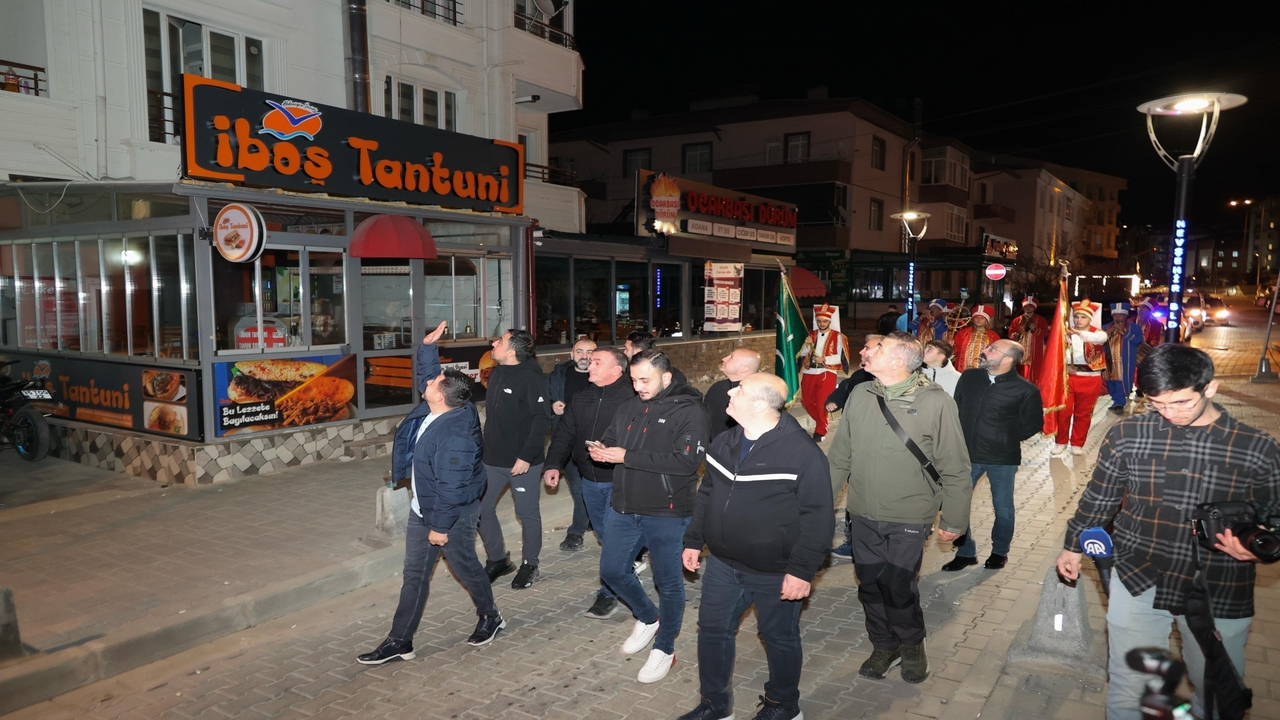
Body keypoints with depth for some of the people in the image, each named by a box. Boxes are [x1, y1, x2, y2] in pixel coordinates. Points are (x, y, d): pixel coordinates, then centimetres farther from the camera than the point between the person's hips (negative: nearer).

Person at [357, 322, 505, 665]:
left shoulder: (455, 434, -32)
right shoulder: (435, 408, -5)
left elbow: (451, 487, -29)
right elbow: (426, 373, 16)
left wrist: (440, 525, -23)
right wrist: (428, 346, 5)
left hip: (453, 514, -9)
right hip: (423, 508, 9)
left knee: (466, 568, 12)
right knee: (414, 576, 12)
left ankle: (490, 617, 38)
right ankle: (399, 642, 21)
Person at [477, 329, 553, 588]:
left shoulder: (530, 378, -17)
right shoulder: (497, 374, 7)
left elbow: (542, 420, -20)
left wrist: (526, 456, -22)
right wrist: (485, 448, 14)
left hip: (523, 462, -7)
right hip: (493, 459, 7)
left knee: (527, 514, 8)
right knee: (482, 509, 9)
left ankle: (529, 564, 25)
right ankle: (498, 559, 27)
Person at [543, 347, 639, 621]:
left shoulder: (631, 398, -17)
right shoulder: (582, 398, 6)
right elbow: (564, 433, 9)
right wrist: (554, 464, 0)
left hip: (618, 481, -7)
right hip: (590, 480, 7)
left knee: (614, 536, -4)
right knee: (604, 535, 19)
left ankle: (608, 593, 10)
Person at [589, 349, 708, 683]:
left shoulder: (689, 411, -14)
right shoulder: (629, 408, 7)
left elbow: (687, 461, -24)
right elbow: (610, 440, 16)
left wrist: (628, 457, -25)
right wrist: (601, 450, -11)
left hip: (666, 512, -6)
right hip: (623, 506, 7)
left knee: (668, 580, 8)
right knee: (612, 570, 14)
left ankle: (665, 649, 28)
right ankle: (648, 618, 40)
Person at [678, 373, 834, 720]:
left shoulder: (803, 452, -20)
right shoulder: (724, 442, 1)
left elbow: (818, 517, -18)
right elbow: (706, 494, 13)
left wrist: (803, 569, -19)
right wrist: (693, 541, 13)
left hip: (774, 573, -6)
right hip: (722, 564, 6)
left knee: (779, 639, 14)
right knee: (712, 631, 15)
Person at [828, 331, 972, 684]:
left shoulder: (935, 402, -13)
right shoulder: (860, 395, 0)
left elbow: (954, 468, -6)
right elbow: (839, 456, 9)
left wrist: (954, 519, -3)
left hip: (909, 518, -4)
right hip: (864, 515, 4)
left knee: (898, 588, 0)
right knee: (870, 586, 12)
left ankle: (911, 644, 30)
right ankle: (884, 645, 37)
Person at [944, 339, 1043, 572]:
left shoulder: (1026, 390, -12)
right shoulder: (968, 378, -1)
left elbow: (1033, 424, 2)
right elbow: (956, 409, 11)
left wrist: (1008, 439, 2)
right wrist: (959, 438, 7)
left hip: (1002, 459, -3)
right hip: (967, 454, 3)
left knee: (1003, 508, 12)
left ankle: (1000, 551, 34)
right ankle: (965, 552, 18)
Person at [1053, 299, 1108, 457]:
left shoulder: (1097, 332, -1)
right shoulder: (1067, 333, 4)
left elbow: (1101, 338, -26)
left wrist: (1079, 333, -42)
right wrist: (1066, 366, -22)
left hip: (1090, 379, 0)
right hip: (1069, 377, 0)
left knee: (1083, 413, 8)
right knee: (1064, 411, 1)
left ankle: (1077, 444, 20)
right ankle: (1061, 442, 16)